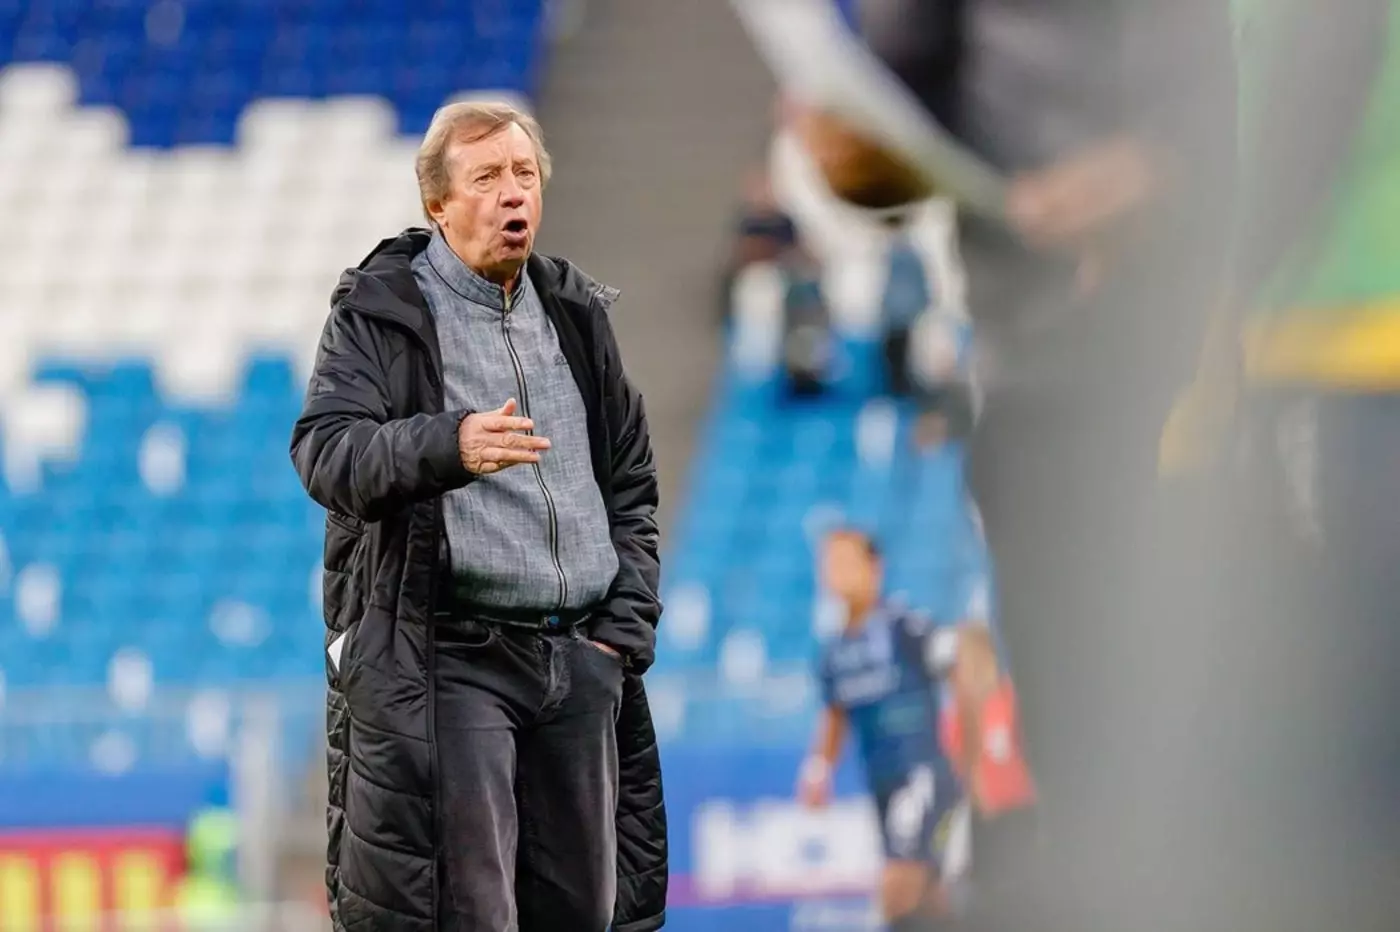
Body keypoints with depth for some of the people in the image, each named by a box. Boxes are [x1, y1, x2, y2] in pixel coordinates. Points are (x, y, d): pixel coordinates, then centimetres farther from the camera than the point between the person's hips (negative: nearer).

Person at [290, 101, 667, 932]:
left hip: (581, 663, 6)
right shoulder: (381, 312, -1)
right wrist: (447, 445, -34)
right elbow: (325, 451, -15)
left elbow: (631, 482, 21)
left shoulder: (576, 314, 16)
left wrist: (625, 625, 8)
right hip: (447, 661, -5)